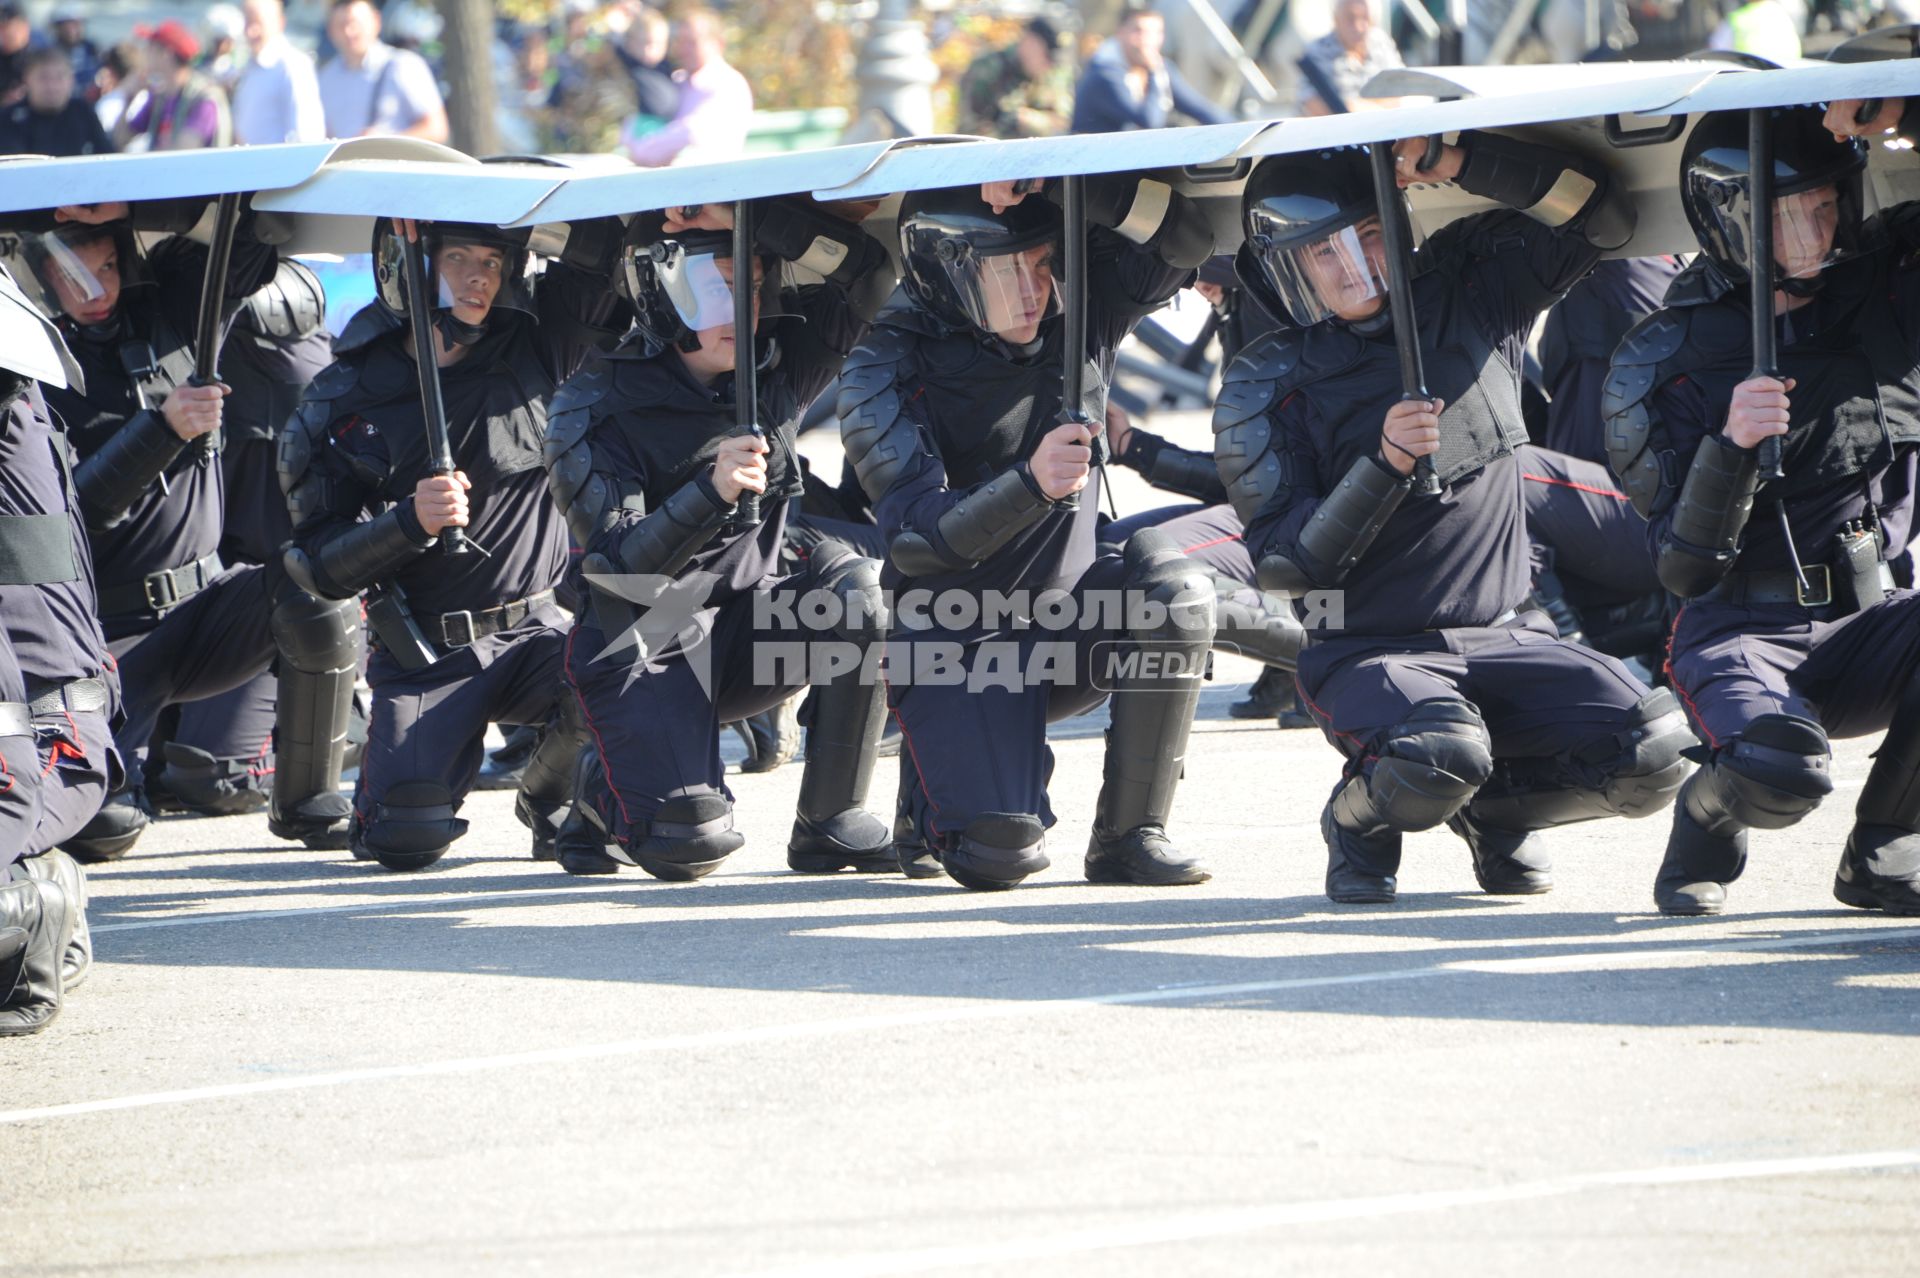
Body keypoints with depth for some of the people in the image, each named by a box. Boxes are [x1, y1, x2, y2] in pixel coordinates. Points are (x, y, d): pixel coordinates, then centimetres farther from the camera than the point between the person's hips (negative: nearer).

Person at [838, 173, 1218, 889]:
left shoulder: (1078, 313, -6)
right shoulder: (885, 375, -16)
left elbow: (1185, 238, -20)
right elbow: (914, 542, -25)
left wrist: (1064, 185, -35)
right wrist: (1032, 482, -42)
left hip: (1065, 617, 4)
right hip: (955, 637, -4)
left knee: (1171, 590, -29)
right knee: (997, 854, -21)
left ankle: (1130, 834, -13)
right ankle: (931, 796, 19)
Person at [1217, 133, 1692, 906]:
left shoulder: (1466, 298, 4)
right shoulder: (1265, 388, -5)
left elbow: (1598, 215, -1)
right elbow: (1286, 565, -10)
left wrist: (1465, 162, -16)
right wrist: (1385, 464, -24)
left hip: (1501, 638, 4)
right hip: (1369, 655, -4)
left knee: (1653, 755, -19)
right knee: (1438, 757, -38)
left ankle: (1492, 810, 12)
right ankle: (1361, 818, 0)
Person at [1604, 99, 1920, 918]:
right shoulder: (1663, 359, -8)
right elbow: (1683, 566, -11)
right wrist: (1730, 445, -28)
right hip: (1740, 634, -3)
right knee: (1782, 768, -35)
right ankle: (1709, 821, 6)